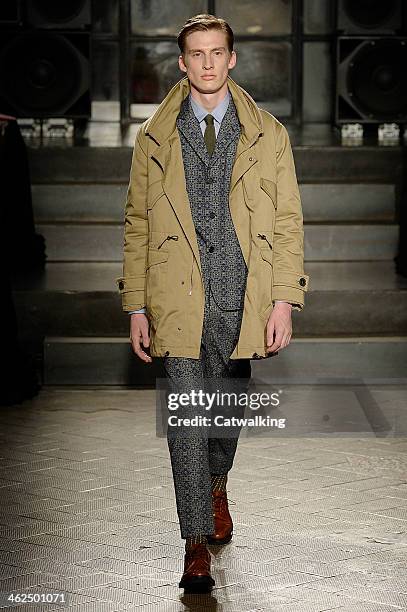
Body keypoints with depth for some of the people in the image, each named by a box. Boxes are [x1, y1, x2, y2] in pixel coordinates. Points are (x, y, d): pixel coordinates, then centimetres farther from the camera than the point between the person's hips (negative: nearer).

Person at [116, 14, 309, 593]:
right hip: (180, 302, -1)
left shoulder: (268, 136, 6)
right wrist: (137, 308, 1)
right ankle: (197, 545, 0)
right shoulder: (154, 138, 6)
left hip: (243, 299, 1)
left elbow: (288, 222, 4)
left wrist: (284, 301, -5)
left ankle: (218, 486, 45)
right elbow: (137, 225, 8)